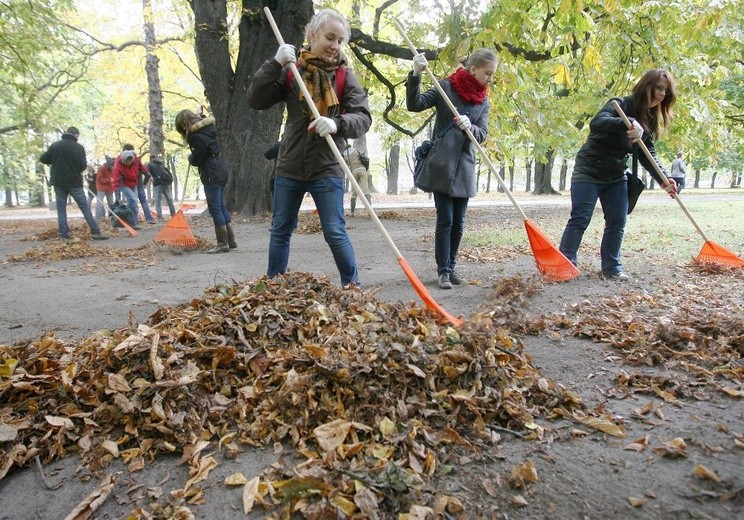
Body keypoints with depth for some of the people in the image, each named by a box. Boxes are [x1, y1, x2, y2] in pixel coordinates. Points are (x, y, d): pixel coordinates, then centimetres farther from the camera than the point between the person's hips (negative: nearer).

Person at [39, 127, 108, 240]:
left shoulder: (55, 145, 3)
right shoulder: (79, 147, -7)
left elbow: (43, 159, 8)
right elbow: (83, 166, -9)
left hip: (58, 182, 3)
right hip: (74, 182, -3)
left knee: (61, 209, 7)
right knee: (85, 207, 0)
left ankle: (63, 234, 3)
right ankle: (96, 232, -5)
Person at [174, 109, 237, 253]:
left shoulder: (196, 136, -15)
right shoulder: (208, 127, 11)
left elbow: (197, 160, -14)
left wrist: (190, 157, 9)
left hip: (212, 175, -9)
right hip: (221, 170, 9)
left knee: (215, 208, -4)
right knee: (221, 206, 13)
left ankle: (222, 244, 0)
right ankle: (231, 240, 16)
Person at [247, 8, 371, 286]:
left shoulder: (345, 76, -2)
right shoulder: (291, 71, 3)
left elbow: (363, 118, -13)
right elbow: (256, 100, -5)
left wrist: (337, 124, -33)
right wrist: (275, 63, -15)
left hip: (327, 169, -3)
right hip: (289, 167, 3)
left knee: (335, 233, -3)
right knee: (280, 231, 12)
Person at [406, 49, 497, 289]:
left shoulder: (483, 102, 12)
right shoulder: (446, 87, -2)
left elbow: (482, 134, 1)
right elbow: (414, 105, -9)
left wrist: (469, 126, -21)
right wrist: (416, 75, -23)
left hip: (464, 168, 5)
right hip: (441, 166, -5)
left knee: (458, 223, 8)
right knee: (445, 220, -5)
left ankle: (451, 267, 21)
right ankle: (442, 271, 4)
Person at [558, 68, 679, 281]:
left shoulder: (649, 121, 7)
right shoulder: (620, 104, -14)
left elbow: (648, 155, 4)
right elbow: (596, 123, -34)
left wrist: (663, 179, -11)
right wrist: (627, 124, -50)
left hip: (616, 176, 7)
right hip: (589, 172, -7)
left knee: (617, 222, 5)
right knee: (580, 219, -9)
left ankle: (612, 267, 15)